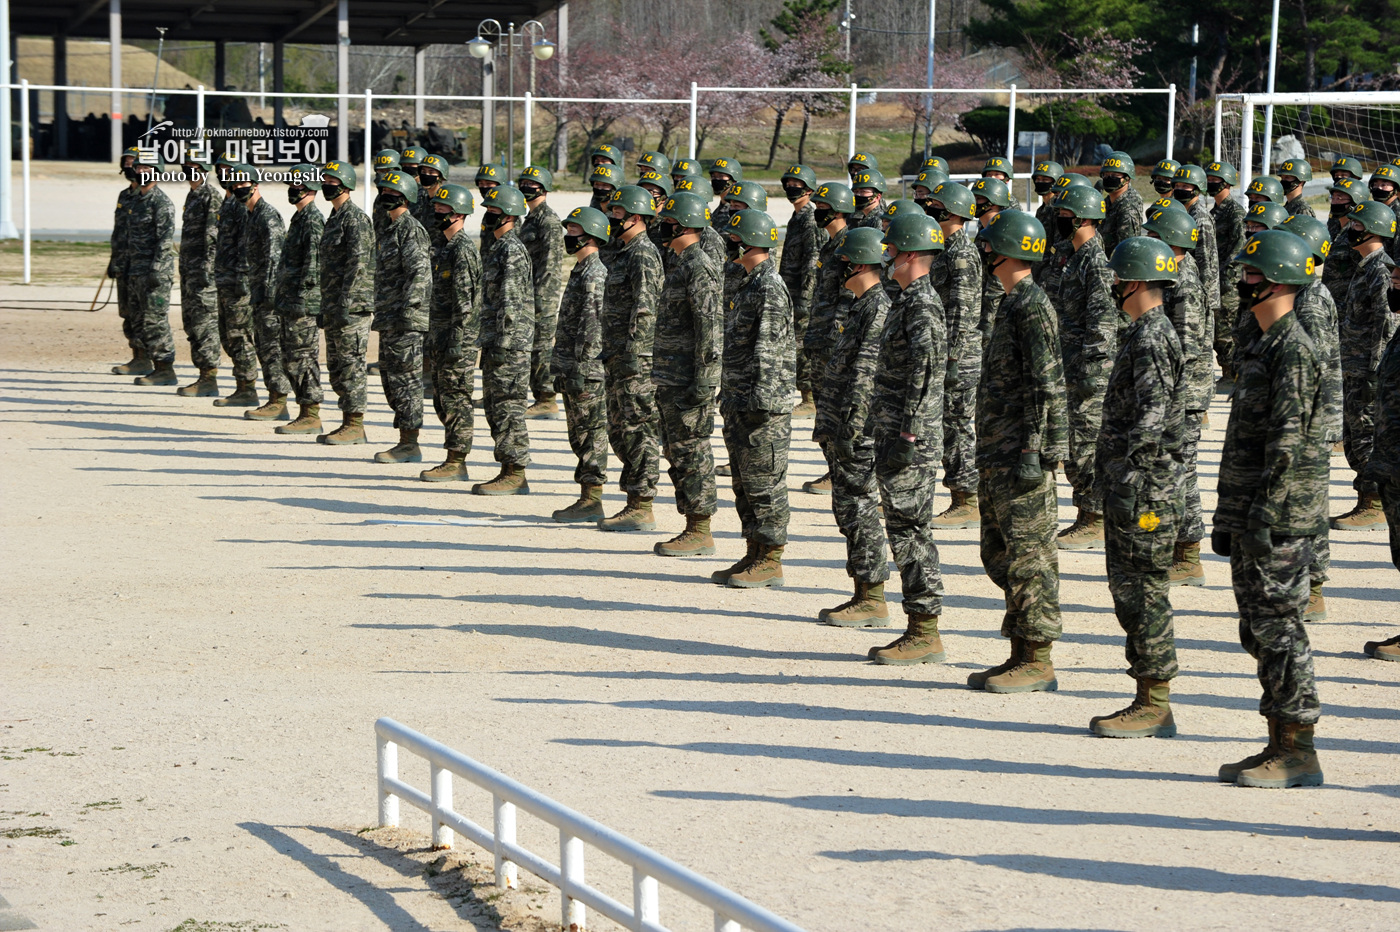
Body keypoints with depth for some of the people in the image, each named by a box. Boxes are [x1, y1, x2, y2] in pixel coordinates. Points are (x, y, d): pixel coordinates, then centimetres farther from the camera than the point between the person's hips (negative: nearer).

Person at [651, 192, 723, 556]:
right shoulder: (680, 264, 17)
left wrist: (703, 380, -23)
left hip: (689, 380, -10)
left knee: (691, 452, -6)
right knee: (676, 451, 12)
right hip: (670, 378, 10)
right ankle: (693, 526, 17)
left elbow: (710, 327, -20)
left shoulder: (699, 268, -15)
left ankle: (700, 532, -2)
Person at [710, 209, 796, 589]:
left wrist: (761, 400, -23)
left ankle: (770, 561, 0)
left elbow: (769, 350, -20)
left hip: (762, 402, -10)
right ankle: (754, 555, 19)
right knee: (744, 482, 13)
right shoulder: (750, 285, 17)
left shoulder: (770, 288, -15)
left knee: (765, 482, -5)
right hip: (739, 401, 10)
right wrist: (729, 398, 22)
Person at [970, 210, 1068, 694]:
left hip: (1022, 456, -10)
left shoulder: (1033, 305, -14)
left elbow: (1046, 386, -19)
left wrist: (1032, 452, -22)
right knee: (1000, 555, 13)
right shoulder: (1012, 305, 16)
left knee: (1029, 555, -6)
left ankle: (1038, 662, -2)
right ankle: (1021, 654, 19)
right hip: (998, 455, 10)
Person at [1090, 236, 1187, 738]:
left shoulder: (1152, 340, -16)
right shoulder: (1143, 334, 17)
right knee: (1128, 589, 13)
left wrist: (1131, 481, -22)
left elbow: (1150, 419, -22)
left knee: (1143, 592, -6)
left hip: (1145, 488, -10)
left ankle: (1155, 706, -1)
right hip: (1127, 484, 10)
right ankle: (1149, 700, 18)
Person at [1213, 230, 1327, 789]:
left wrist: (1266, 514, -22)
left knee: (1279, 628, -6)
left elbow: (1288, 441, -20)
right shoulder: (1261, 346, 17)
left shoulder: (1294, 350, -14)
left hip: (1280, 515, -10)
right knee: (1259, 632, 12)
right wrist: (1227, 520, 21)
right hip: (1249, 516, 10)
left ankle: (1299, 753, -1)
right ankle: (1280, 745, 18)